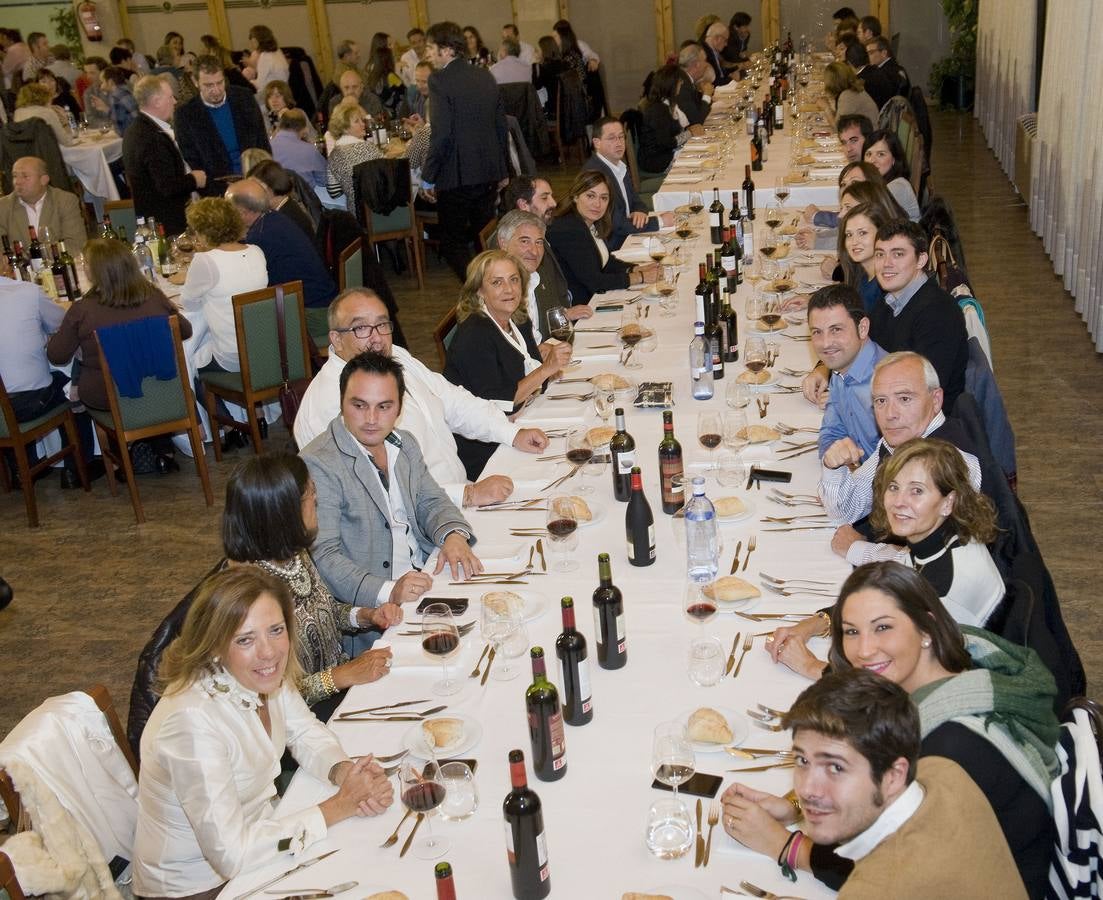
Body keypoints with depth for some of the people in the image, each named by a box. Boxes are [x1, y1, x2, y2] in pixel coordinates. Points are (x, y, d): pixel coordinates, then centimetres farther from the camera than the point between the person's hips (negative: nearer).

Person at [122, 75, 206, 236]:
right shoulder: (153, 138, -22)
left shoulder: (137, 129, 10)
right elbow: (168, 186, -26)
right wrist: (194, 180, -9)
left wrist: (188, 173, 6)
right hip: (167, 223, -10)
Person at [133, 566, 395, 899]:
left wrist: (348, 773, -16)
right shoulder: (193, 720, -32)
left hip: (255, 831, 6)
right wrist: (339, 806, -23)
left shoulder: (265, 675, -11)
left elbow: (307, 735, 5)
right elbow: (230, 854, -30)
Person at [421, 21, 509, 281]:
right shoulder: (485, 76, 8)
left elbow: (442, 135, -19)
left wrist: (428, 178, -11)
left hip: (456, 176, -6)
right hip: (489, 173, 7)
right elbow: (501, 125, 12)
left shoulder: (439, 80, -13)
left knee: (454, 242, 5)